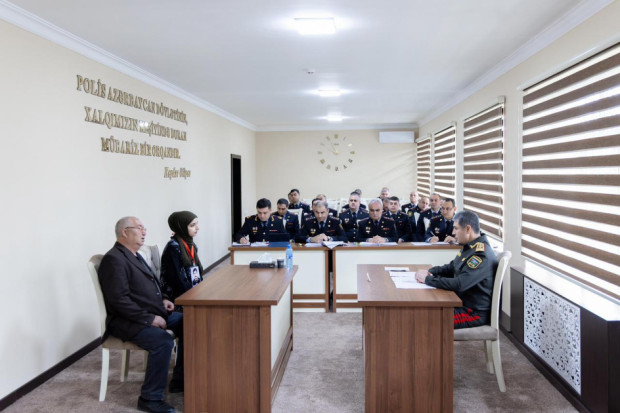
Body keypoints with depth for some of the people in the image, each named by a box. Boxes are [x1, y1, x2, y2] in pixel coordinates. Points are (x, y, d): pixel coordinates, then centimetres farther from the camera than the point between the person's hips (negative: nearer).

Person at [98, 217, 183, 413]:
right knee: (163, 341, -31)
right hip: (127, 321, -10)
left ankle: (179, 381, 10)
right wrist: (149, 319, -24)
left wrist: (163, 299, 6)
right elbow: (119, 300, -23)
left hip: (154, 313, 10)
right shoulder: (114, 259, -15)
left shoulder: (135, 256, 15)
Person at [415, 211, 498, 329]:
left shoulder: (481, 254, -23)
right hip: (463, 303, 10)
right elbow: (451, 268, 22)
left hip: (476, 313, -10)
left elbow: (459, 285, -29)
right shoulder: (469, 247, 9)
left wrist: (428, 279, -18)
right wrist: (430, 272, 2)